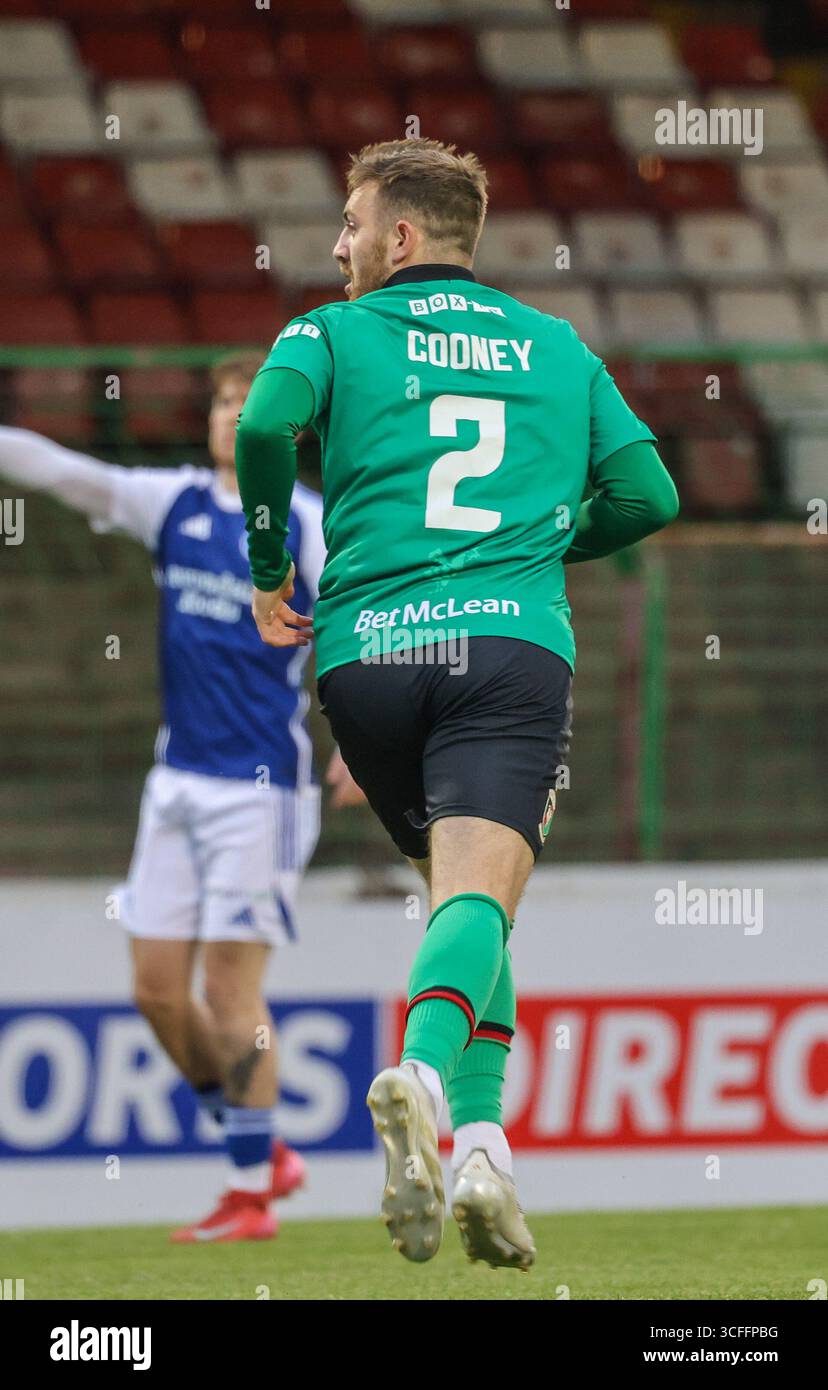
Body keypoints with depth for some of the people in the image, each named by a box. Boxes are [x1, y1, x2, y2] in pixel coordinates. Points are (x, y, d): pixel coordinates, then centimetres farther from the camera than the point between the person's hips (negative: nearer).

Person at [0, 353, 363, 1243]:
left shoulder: (308, 526, -6)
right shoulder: (176, 504, 9)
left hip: (260, 785, -6)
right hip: (178, 778, 6)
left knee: (232, 990, -6)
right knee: (156, 986, 4)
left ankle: (250, 1196, 2)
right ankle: (263, 1155, 20)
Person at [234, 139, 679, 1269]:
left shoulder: (333, 334, 13)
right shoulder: (558, 348, 21)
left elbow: (266, 422, -8)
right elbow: (648, 496, 15)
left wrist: (270, 572, 5)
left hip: (367, 647, 1)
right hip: (512, 643, -1)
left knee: (458, 886, 15)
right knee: (478, 892, -15)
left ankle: (482, 1146, 3)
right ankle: (426, 1068, -45)